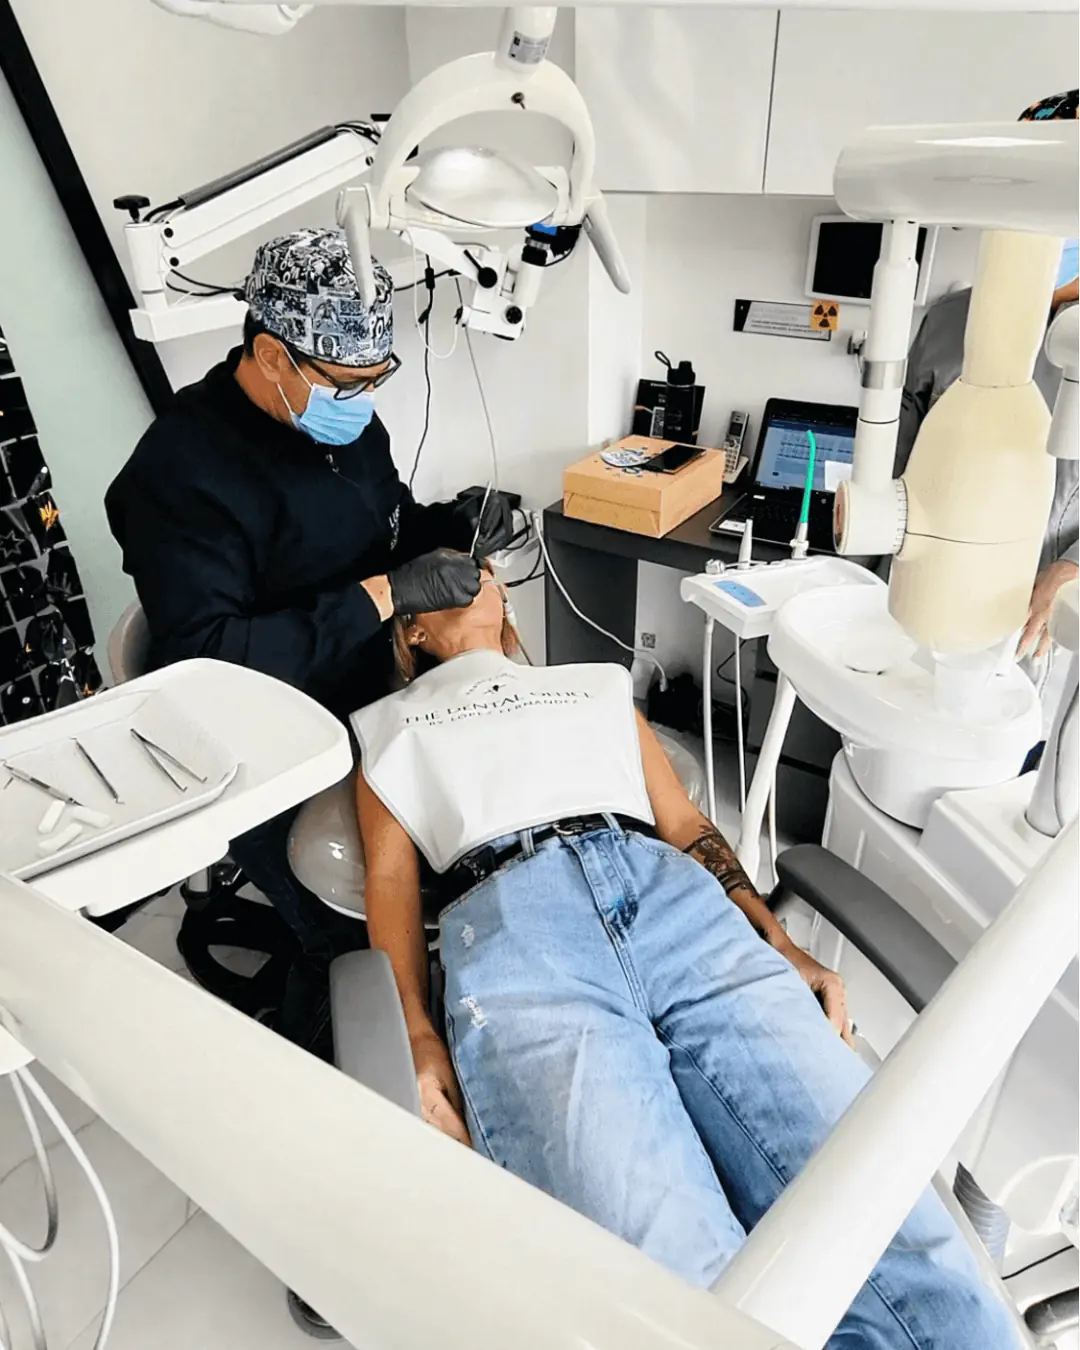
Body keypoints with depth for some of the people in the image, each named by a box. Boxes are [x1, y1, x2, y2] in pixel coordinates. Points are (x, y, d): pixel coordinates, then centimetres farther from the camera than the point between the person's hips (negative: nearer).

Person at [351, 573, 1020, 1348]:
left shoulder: (599, 683, 37)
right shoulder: (387, 725, 30)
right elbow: (391, 872, 14)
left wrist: (782, 946, 9)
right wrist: (418, 1034, -4)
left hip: (673, 897, 3)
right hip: (508, 919, -2)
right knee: (684, 1287, -26)